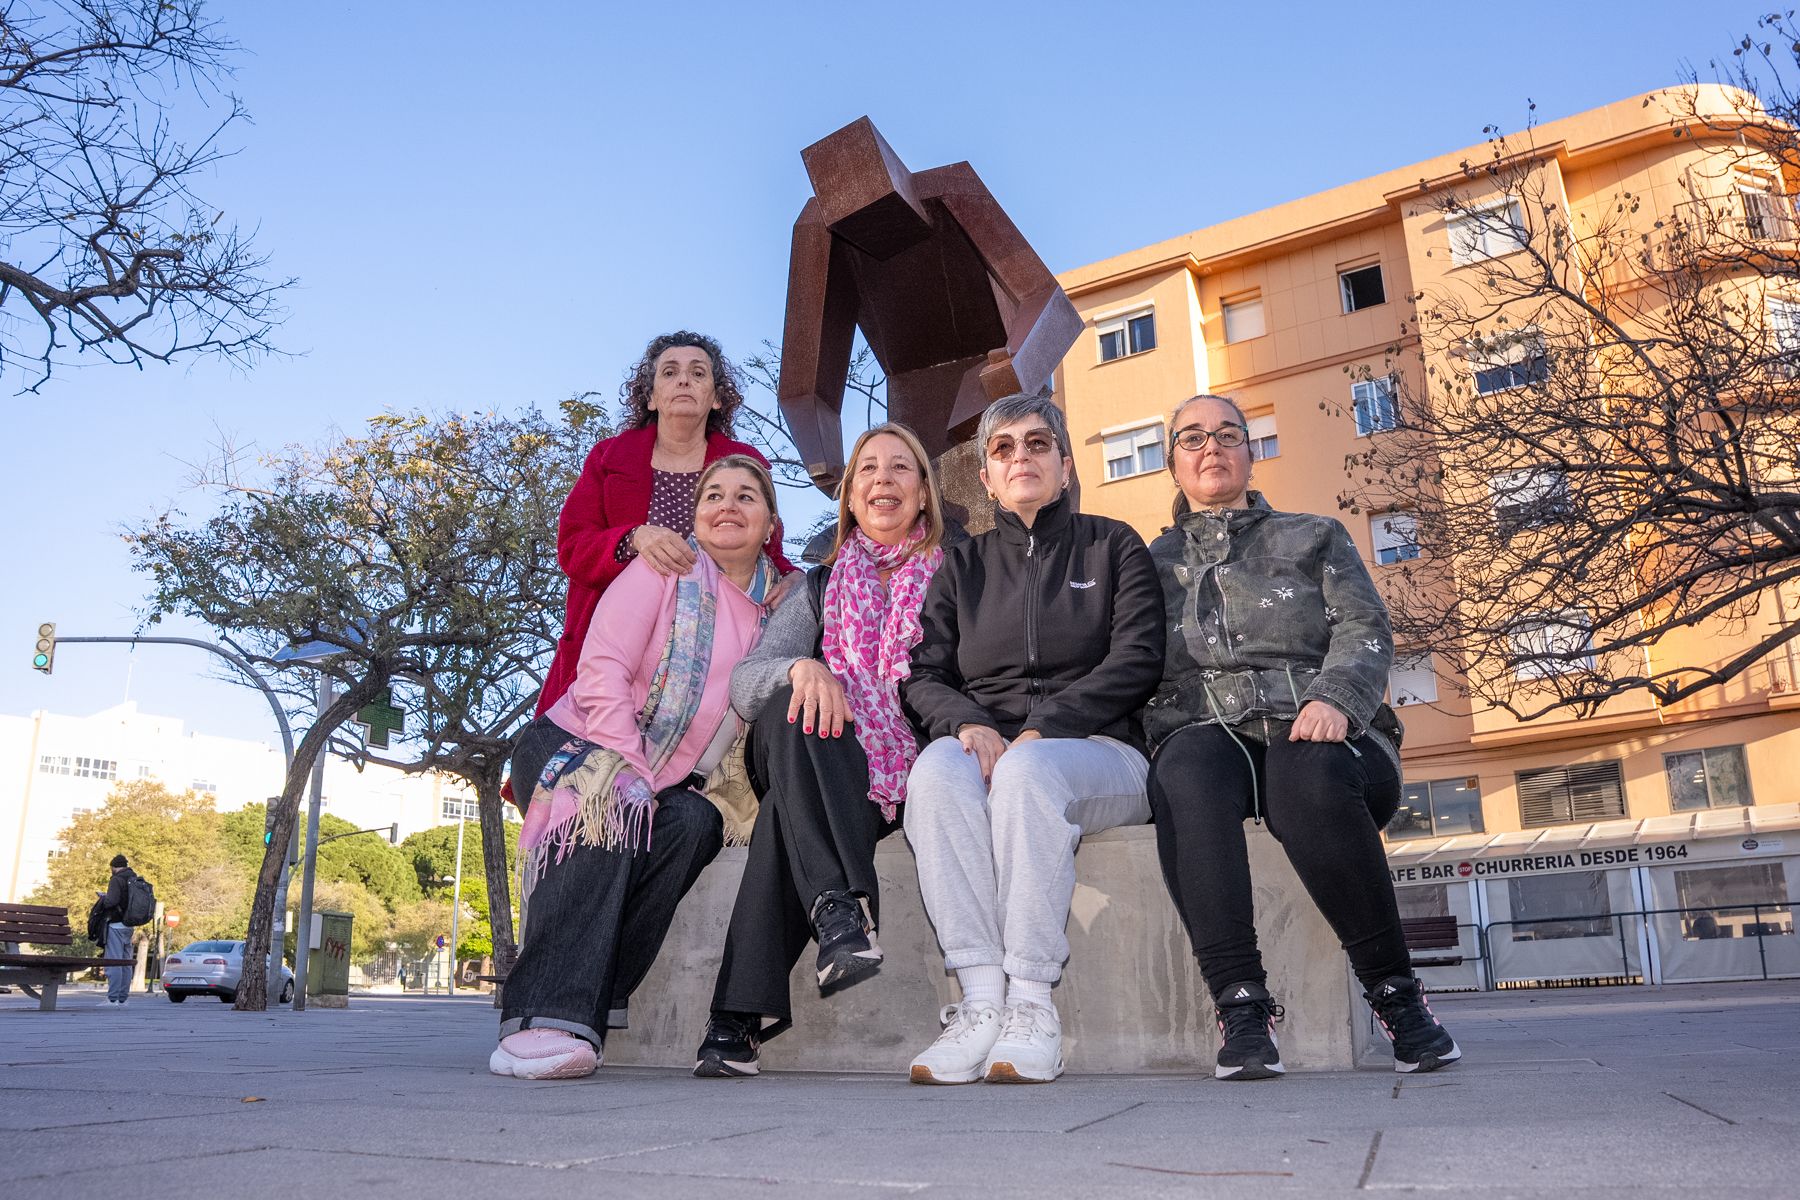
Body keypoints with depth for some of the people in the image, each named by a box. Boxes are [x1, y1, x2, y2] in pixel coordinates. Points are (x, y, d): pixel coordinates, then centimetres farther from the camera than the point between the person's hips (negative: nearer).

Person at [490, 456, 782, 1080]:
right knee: (609, 810, -35)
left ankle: (590, 1004, -26)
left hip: (668, 782, 4)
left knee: (695, 824, -28)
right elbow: (601, 672, -14)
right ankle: (543, 1017, -38)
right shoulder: (668, 571, -5)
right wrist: (632, 772, -23)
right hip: (575, 745, -4)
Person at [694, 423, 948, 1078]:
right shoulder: (820, 588, 20)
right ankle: (840, 907, -44)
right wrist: (801, 668, -18)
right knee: (793, 711, -33)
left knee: (786, 808, -33)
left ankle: (740, 1013, -33)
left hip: (914, 770, -2)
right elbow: (743, 683, 5)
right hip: (828, 769, 2)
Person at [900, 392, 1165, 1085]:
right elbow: (922, 675, 10)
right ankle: (980, 998, -35)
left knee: (1029, 770, -37)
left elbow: (1138, 660, -1)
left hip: (1098, 752, -2)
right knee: (938, 766, -33)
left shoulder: (1112, 546, 14)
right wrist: (968, 722, -14)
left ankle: (1032, 1004, -32)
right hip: (987, 744, 2)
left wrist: (1041, 728, -15)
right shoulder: (962, 566, 20)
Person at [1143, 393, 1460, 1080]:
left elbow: (1364, 630, 7)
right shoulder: (1152, 564, 23)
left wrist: (1334, 697, -15)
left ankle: (1394, 993, -23)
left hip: (1319, 738, 0)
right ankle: (1241, 1004, -37)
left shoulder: (1314, 539, 22)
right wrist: (1170, 734, -8)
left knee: (1307, 774, -37)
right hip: (1207, 734, 1)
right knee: (1188, 771, -37)